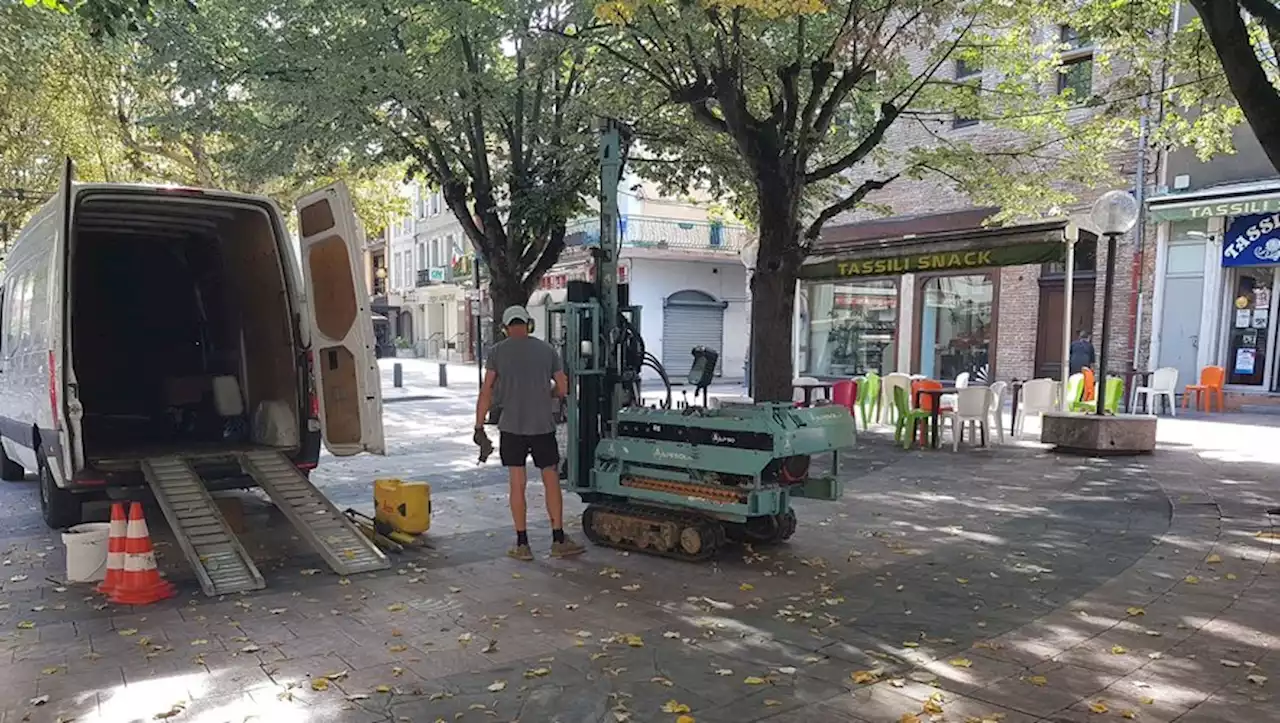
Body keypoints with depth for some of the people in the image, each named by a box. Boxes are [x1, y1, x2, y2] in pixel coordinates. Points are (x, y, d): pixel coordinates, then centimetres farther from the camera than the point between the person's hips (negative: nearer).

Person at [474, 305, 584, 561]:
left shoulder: (497, 351, 0)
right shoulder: (547, 349, 4)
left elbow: (486, 393, -5)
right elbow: (562, 390, 6)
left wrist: (479, 427, 0)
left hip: (511, 427, -1)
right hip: (543, 426, 1)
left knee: (517, 484, 5)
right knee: (551, 481, 9)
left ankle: (522, 544, 8)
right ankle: (559, 540, 12)